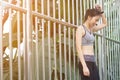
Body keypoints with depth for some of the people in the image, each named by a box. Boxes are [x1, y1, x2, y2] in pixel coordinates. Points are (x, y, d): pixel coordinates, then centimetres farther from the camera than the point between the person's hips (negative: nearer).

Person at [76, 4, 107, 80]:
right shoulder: (81, 28, -7)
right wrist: (84, 66, -22)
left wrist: (101, 11, 18)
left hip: (93, 62, 8)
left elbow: (104, 24, 33)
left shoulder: (91, 29, 16)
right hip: (85, 62, -8)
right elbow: (78, 48, -15)